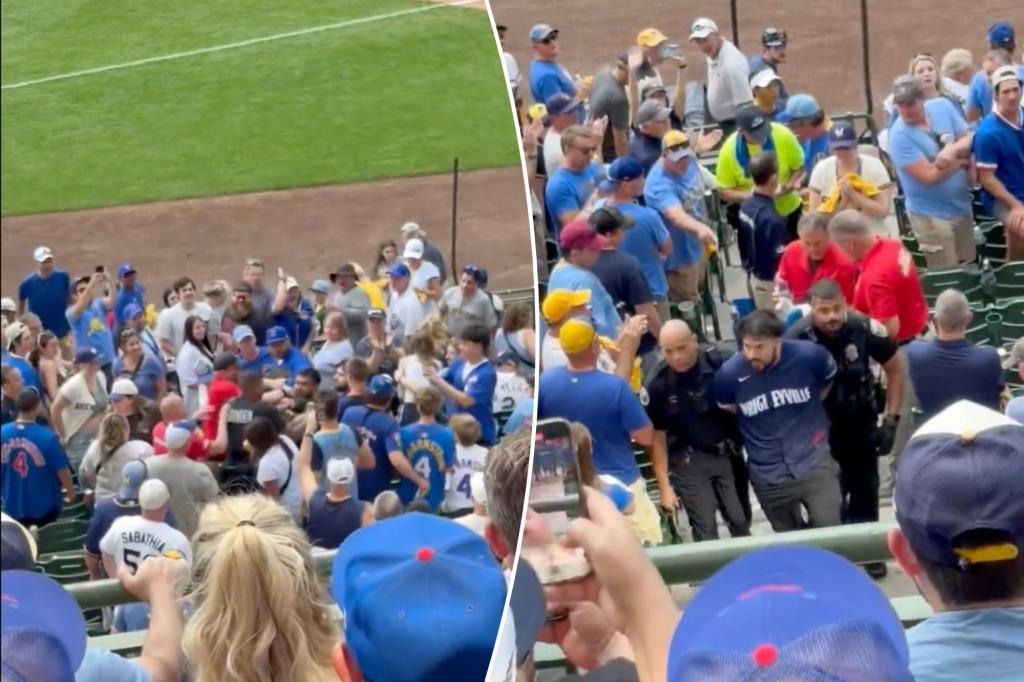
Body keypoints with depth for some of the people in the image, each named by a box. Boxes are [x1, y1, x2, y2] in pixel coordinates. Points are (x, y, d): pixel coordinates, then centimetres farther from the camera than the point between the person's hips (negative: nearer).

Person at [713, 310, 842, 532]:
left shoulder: (809, 356, -16)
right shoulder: (730, 373, -15)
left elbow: (828, 380, 9)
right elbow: (725, 408, 9)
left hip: (815, 464, -1)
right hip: (769, 477, 1)